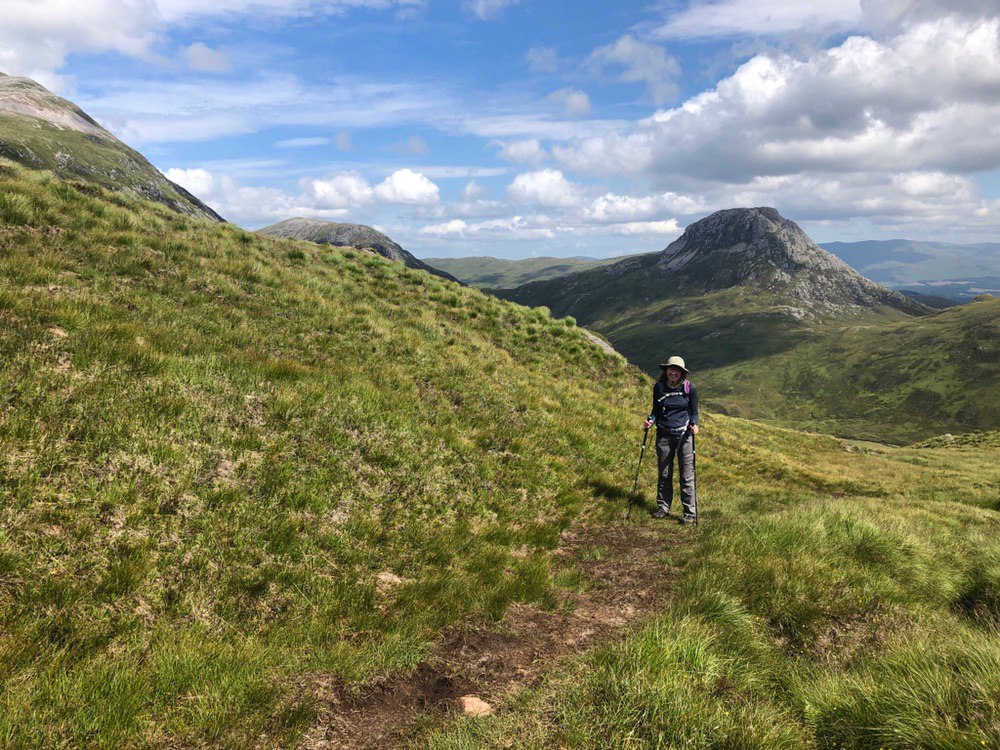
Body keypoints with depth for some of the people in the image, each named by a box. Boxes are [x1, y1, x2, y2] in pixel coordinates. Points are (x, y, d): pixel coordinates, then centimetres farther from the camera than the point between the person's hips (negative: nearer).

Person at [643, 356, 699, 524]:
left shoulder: (690, 388, -3)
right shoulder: (659, 387, 2)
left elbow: (694, 412, 4)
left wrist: (694, 424, -16)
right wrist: (650, 420, -9)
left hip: (684, 434, -2)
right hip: (664, 435, 2)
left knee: (687, 475, -2)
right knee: (664, 474, 11)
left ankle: (690, 512, 6)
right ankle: (663, 508, 23)